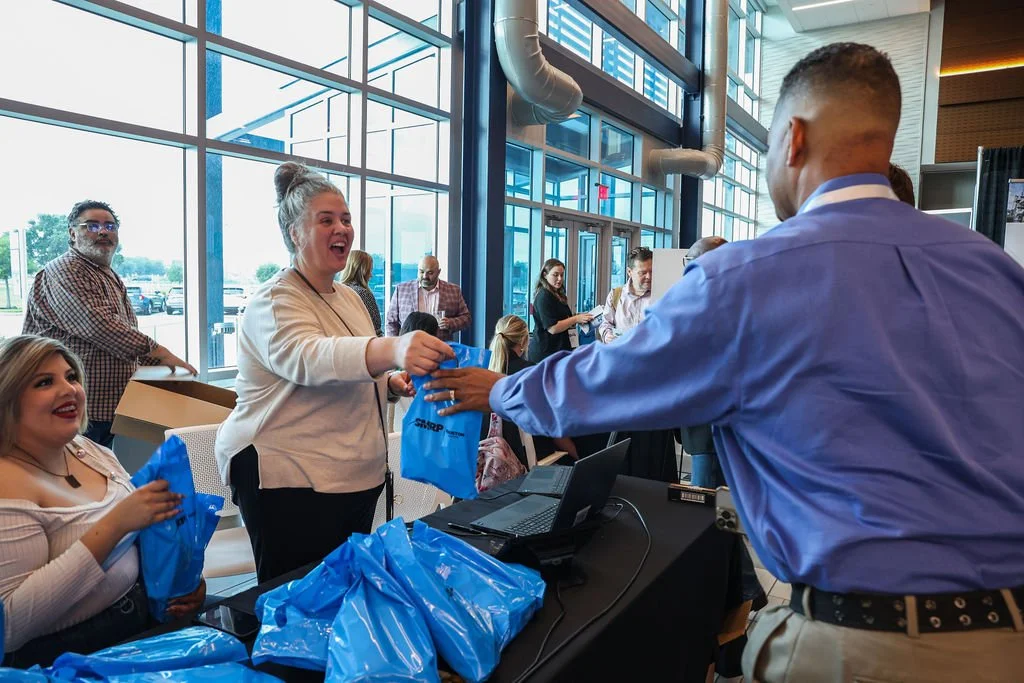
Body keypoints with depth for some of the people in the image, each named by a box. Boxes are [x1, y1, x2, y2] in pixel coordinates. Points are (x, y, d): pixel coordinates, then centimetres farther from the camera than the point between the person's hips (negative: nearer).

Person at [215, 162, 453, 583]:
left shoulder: (349, 298, 13)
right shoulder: (275, 301, -13)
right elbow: (308, 359, -35)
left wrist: (391, 384, 1)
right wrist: (392, 349, -53)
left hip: (358, 476, 8)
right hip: (289, 477, -8)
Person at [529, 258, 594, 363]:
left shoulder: (558, 295, 16)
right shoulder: (544, 296, -13)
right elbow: (553, 328, -19)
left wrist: (580, 319, 12)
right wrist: (576, 319, -14)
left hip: (559, 349, 9)